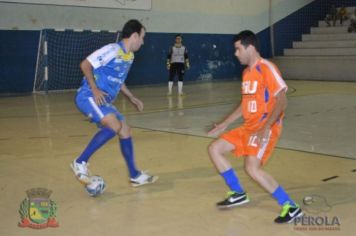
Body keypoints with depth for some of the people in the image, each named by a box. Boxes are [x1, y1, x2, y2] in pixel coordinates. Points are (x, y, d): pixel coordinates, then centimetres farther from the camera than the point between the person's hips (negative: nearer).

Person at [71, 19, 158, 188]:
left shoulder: (129, 56, 13)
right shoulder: (113, 50, -15)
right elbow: (85, 65, -17)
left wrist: (132, 98, 21)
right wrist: (95, 89, -24)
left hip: (104, 101, 9)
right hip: (88, 97, -9)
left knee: (125, 131, 7)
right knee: (115, 126, -27)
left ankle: (135, 175, 16)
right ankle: (80, 162, -16)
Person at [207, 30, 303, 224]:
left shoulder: (266, 68, -13)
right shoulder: (247, 72, 14)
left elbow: (282, 101, -19)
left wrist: (266, 128, -28)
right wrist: (224, 124, 22)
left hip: (266, 127, -9)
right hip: (249, 126, 9)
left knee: (252, 168, -25)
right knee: (214, 149, 8)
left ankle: (290, 207, -12)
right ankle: (238, 193, 18)